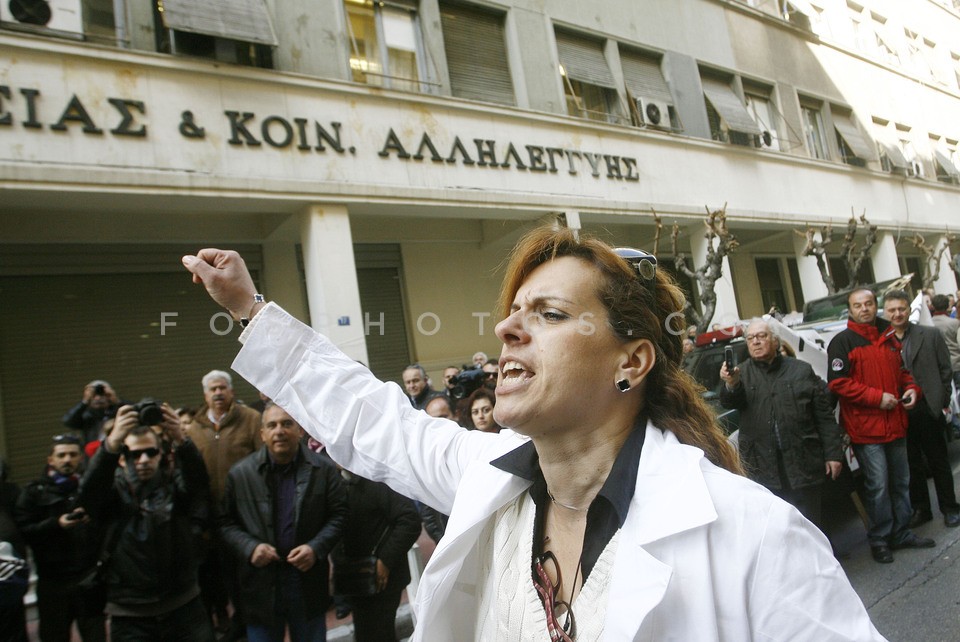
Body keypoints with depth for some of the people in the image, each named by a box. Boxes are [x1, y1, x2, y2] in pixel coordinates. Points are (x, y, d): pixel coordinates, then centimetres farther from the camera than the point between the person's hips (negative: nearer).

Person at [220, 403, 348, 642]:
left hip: (309, 582, 0)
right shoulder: (240, 473, -2)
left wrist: (316, 547, -15)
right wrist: (250, 548, -14)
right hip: (261, 585, 0)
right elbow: (226, 522, 1)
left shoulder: (323, 469, -4)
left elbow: (339, 515, -1)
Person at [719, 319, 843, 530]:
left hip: (804, 465, 1)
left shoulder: (802, 370, 7)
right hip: (763, 470, 0)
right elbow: (729, 402, -14)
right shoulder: (742, 373, 5)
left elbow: (825, 415, 7)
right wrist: (731, 386, -37)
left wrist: (833, 454, 1)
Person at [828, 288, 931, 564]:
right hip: (865, 427, -7)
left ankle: (901, 533, 30)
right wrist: (877, 397, -19)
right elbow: (838, 382, -16)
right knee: (878, 485, -3)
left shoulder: (888, 337, 13)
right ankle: (879, 539, 12)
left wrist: (911, 389, 2)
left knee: (901, 481, 16)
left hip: (895, 424, 7)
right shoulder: (842, 342, -9)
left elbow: (901, 371, 23)